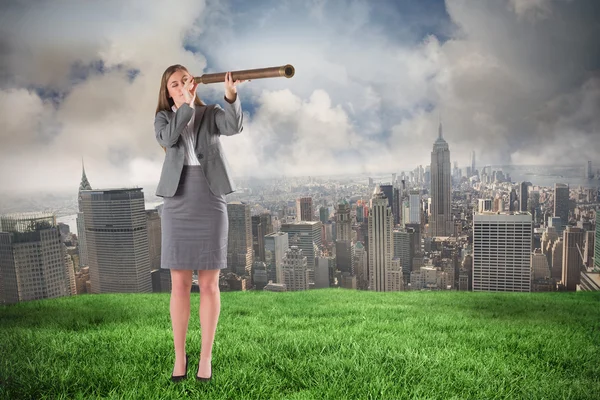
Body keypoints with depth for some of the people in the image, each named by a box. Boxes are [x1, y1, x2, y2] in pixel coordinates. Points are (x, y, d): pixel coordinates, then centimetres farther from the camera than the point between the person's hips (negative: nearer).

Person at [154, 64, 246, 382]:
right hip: (177, 202, 1)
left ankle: (206, 357, 13)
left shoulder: (211, 113, 10)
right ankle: (179, 356, 16)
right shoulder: (163, 117, 13)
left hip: (210, 201, -1)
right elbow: (167, 138, -10)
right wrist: (187, 104, -9)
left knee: (209, 284, 1)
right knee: (179, 284, 3)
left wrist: (231, 94, -28)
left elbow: (234, 127, -13)